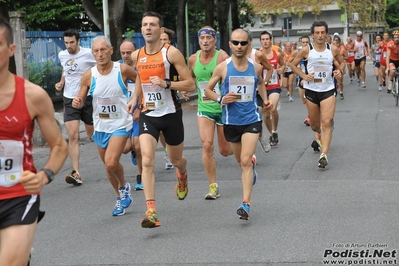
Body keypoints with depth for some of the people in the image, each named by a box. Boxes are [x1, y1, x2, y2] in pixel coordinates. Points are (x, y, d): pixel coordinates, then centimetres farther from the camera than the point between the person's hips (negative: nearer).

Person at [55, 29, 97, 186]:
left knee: (93, 136, 9)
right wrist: (61, 82, 8)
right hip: (70, 99, 3)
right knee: (72, 135, -11)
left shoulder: (88, 54, -9)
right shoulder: (62, 55, 6)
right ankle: (76, 173, -14)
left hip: (88, 98, -3)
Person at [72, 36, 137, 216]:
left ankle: (124, 186, 10)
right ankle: (121, 197, 38)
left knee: (111, 163, -21)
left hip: (120, 125, -4)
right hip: (100, 127, 4)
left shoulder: (123, 70, -14)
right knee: (108, 166, 15)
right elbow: (80, 101, 1)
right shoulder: (89, 76, -7)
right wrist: (77, 103, -21)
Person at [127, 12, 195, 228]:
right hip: (147, 114, 3)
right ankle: (151, 211, -19)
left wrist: (166, 83, -27)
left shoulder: (171, 53, -11)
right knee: (147, 161, -16)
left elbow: (190, 85, -13)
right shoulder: (138, 55, 4)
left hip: (171, 114, -2)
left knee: (176, 159, 17)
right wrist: (134, 98, 9)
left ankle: (182, 176, 55)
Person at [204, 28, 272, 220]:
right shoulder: (222, 67, -5)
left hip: (251, 119, -1)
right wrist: (221, 99, -15)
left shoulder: (256, 67, 0)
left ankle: (246, 203, -15)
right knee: (241, 161, 17)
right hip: (231, 121, 1)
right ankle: (252, 163, 55)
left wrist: (265, 100, 7)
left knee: (245, 161, -14)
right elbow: (208, 89, 4)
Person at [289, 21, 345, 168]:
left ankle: (324, 155, -16)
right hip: (311, 89, 1)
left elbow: (342, 62, 15)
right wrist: (304, 76, -10)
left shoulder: (333, 49, -2)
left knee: (327, 123, -14)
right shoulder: (306, 50, -6)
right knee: (314, 124, 14)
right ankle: (319, 136, 51)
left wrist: (340, 70, -7)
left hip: (328, 90, -1)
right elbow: (293, 64, 5)